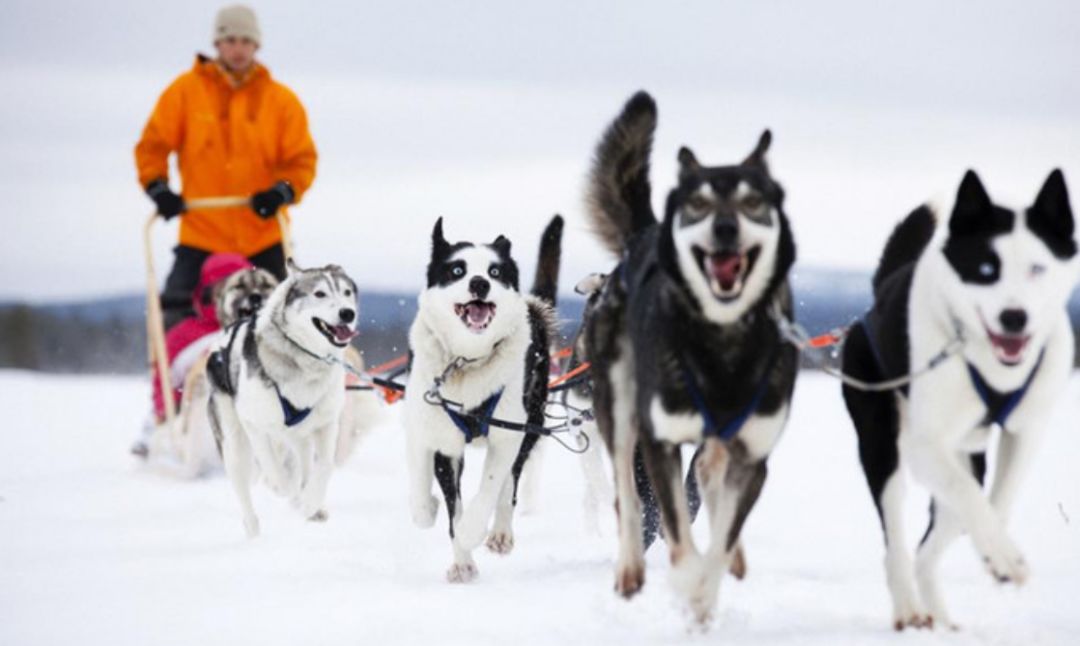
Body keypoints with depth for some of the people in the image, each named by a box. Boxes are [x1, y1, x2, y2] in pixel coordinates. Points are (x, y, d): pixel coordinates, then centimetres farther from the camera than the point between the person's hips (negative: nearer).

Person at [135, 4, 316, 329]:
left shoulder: (281, 100, 5)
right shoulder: (185, 91, 3)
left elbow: (302, 159, 3)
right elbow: (152, 146, 4)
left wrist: (282, 192, -16)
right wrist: (158, 189, -11)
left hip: (263, 238, 1)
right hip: (201, 235, -1)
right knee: (177, 320, -11)